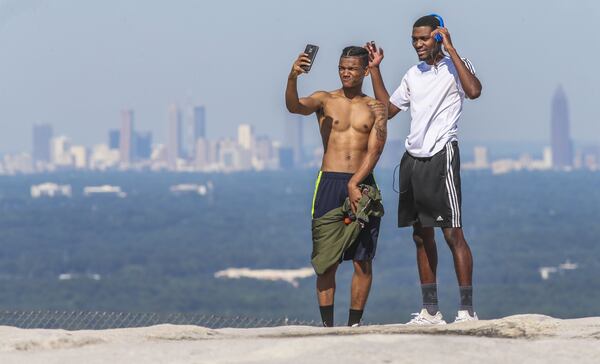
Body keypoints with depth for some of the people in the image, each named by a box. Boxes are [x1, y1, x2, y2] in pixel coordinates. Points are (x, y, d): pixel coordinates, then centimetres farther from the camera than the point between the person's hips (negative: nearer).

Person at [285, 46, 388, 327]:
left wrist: (354, 184, -14)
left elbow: (375, 150, -1)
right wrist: (292, 78, -34)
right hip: (330, 183, -1)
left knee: (363, 260, 0)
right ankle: (327, 324, -3)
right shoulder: (325, 100, 7)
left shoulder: (376, 108, 9)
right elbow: (294, 106, -13)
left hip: (363, 185, 1)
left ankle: (354, 324, 7)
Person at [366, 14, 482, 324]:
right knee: (422, 235, 9)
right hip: (413, 158, 8)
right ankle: (430, 312, 14)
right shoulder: (414, 74, 18)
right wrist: (375, 68, 19)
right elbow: (388, 108, 25)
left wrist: (450, 49, -19)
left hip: (441, 156, -8)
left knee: (453, 233, -11)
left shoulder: (454, 66, -3)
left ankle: (467, 310, -10)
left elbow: (474, 91, -24)